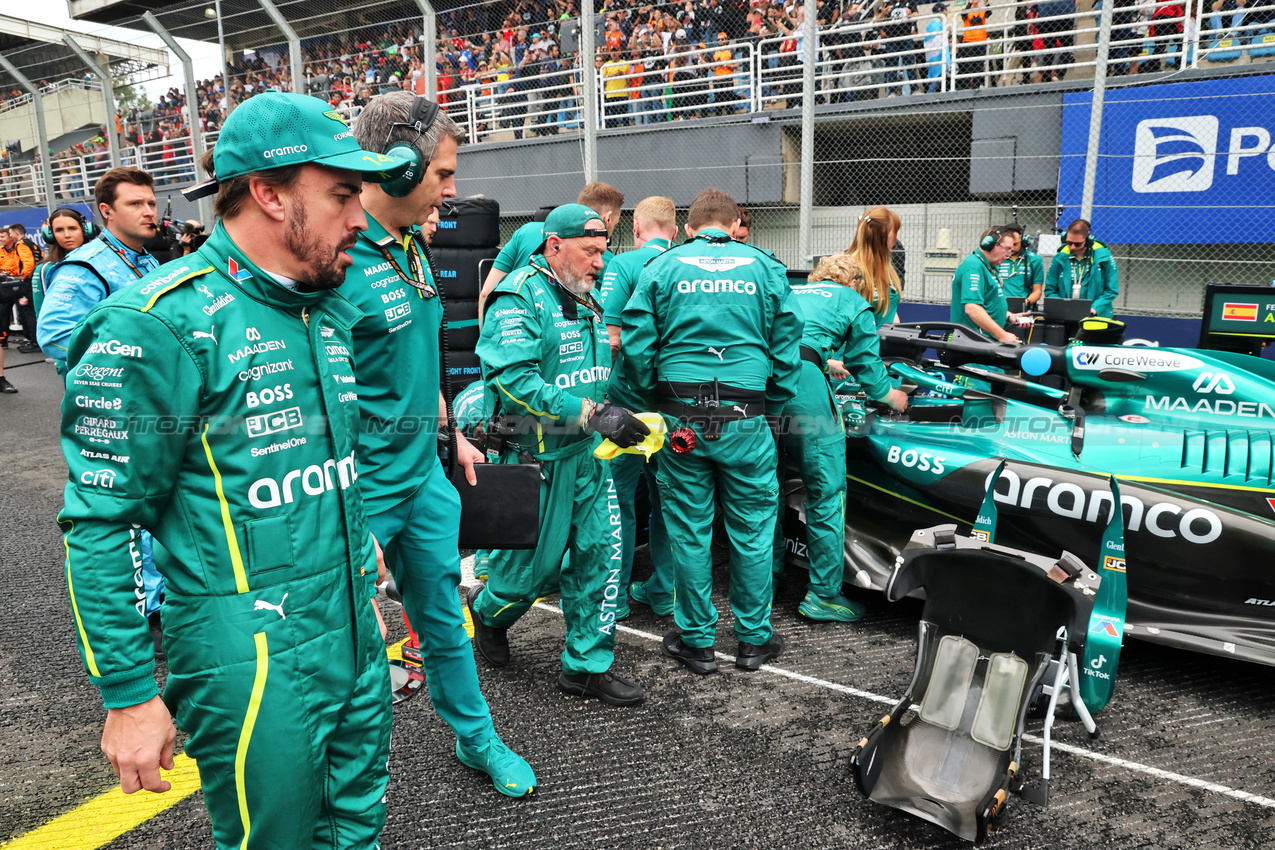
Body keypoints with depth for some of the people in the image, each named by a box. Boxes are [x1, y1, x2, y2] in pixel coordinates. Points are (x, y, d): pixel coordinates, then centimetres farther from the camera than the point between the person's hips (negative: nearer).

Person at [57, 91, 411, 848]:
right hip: (253, 660, -7)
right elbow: (101, 522, -15)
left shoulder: (329, 310, 8)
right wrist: (128, 694, -13)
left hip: (357, 636, 7)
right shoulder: (165, 322, -17)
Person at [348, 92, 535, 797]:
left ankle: (476, 739, 41)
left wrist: (452, 435, 20)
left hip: (424, 477, 8)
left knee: (444, 619, 21)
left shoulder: (410, 245, 7)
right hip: (360, 495, -8)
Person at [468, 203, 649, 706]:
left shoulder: (588, 300, 14)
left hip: (587, 454, 7)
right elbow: (515, 381, -25)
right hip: (533, 456, -7)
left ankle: (587, 665, 18)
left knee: (600, 553, 4)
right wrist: (593, 414, -28)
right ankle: (487, 611, 38)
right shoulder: (521, 297, -13)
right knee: (536, 563, 5)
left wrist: (623, 417, 10)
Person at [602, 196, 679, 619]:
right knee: (668, 495, 15)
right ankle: (664, 590, 24)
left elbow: (612, 339, -15)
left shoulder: (623, 265, -8)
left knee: (617, 496, 7)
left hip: (630, 399, -5)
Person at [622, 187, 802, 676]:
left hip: (680, 418, 0)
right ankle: (753, 639, 23)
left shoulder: (663, 267, 5)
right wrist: (770, 408, 11)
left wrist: (656, 400, 9)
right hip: (745, 419, 0)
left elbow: (635, 343, -2)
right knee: (752, 529, 12)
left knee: (688, 530, 10)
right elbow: (787, 343, 4)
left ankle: (697, 640, 21)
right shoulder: (765, 266, 7)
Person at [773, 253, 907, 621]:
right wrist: (887, 393, 42)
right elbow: (866, 360, 22)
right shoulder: (853, 302, 20)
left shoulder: (790, 292, 34)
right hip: (799, 377, -6)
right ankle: (824, 594, 7)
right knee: (826, 489, 3)